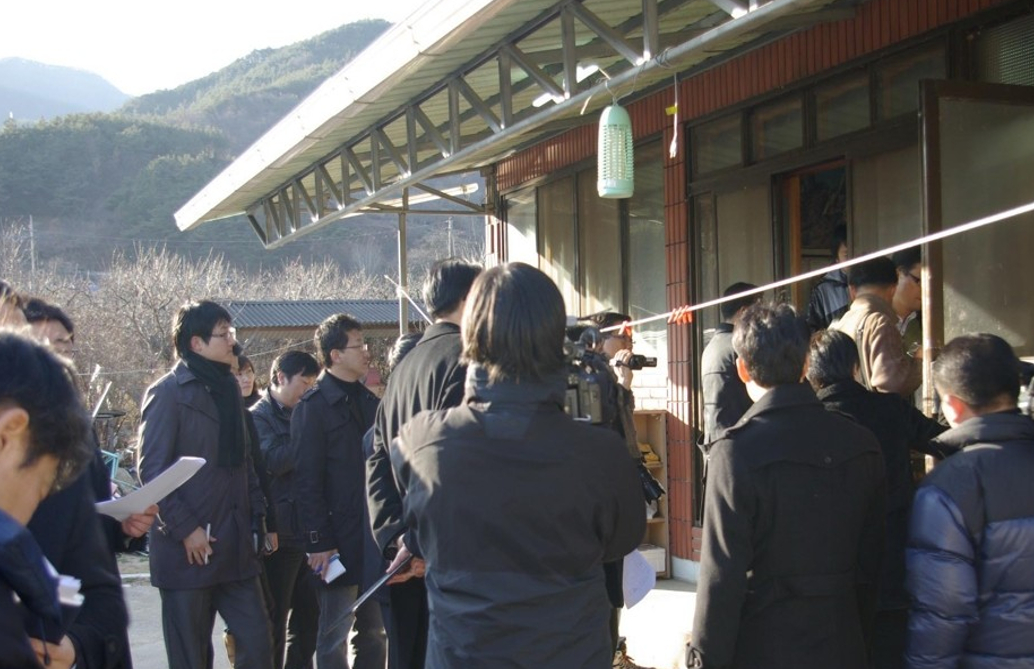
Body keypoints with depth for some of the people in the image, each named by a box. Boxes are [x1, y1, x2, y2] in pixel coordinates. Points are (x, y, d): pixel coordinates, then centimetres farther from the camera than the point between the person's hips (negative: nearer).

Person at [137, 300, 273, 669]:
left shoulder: (227, 388, 14)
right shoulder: (167, 393, -8)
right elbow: (152, 470, -13)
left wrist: (257, 516, 9)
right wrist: (185, 529, -16)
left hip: (235, 547, 6)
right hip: (188, 550, -6)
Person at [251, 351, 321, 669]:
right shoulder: (259, 416, -5)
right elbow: (274, 460, -22)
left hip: (308, 528, 7)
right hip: (281, 531, -7)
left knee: (308, 613, 12)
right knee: (275, 619, 1)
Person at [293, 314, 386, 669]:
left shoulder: (368, 402, 13)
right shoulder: (314, 406, -8)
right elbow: (307, 480, -13)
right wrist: (318, 542, -17)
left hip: (373, 536, 7)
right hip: (338, 542, -7)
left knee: (373, 632, 12)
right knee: (335, 636, 1)